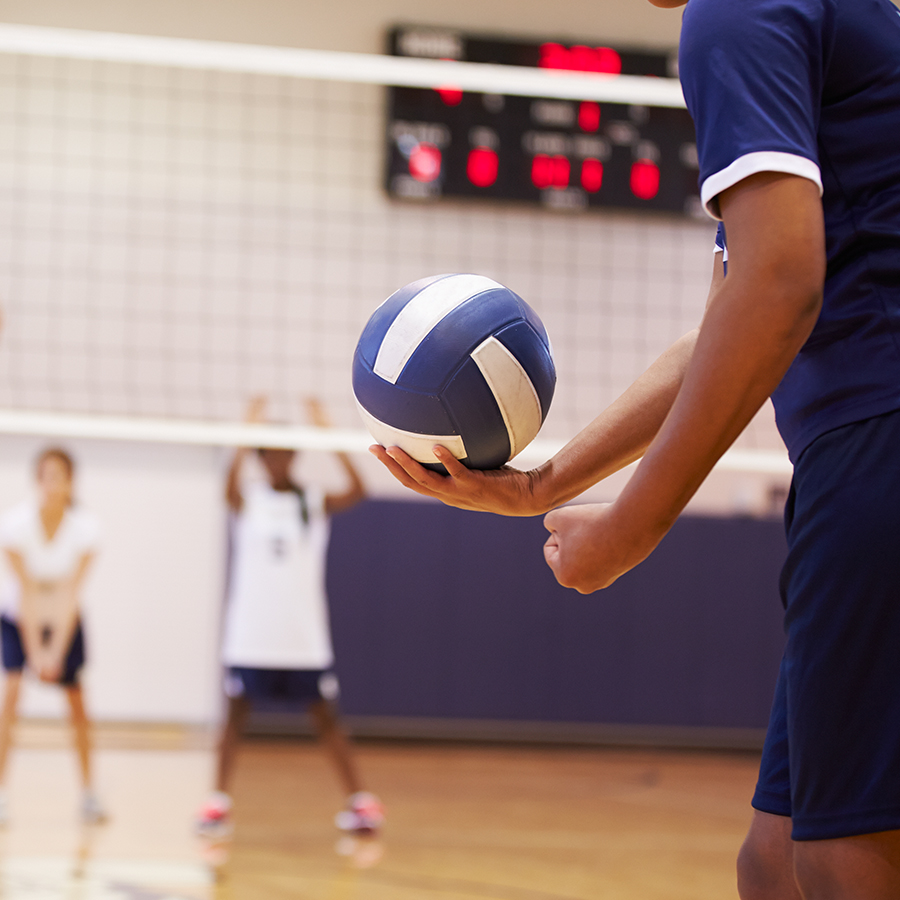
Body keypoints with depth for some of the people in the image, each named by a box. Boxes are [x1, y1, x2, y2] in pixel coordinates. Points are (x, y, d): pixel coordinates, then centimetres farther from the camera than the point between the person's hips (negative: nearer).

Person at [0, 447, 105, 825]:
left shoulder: (85, 527, -23)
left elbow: (70, 594, -22)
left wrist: (56, 653, -24)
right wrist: (35, 651, -24)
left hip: (64, 620, 2)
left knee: (76, 699, 1)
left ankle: (88, 792, 14)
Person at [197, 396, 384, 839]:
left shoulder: (315, 501, 3)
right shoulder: (248, 499, 1)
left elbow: (357, 492, -17)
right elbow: (230, 487, -24)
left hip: (304, 636, 0)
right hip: (251, 632, 0)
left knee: (325, 716, 4)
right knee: (236, 711, 1)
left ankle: (360, 801, 8)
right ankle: (219, 802, 5)